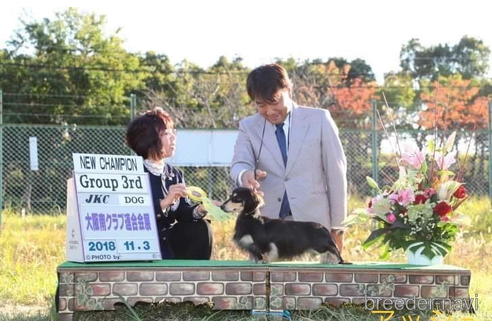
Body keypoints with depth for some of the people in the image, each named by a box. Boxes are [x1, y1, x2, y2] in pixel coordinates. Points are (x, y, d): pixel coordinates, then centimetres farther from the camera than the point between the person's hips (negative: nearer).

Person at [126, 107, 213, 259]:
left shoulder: (175, 174, 7)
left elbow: (183, 211, 0)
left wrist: (198, 211, -22)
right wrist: (164, 202, -31)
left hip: (168, 238, 6)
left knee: (201, 228, -15)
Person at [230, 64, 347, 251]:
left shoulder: (319, 120, 3)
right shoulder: (249, 127, 10)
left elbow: (336, 172, 4)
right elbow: (239, 163, -2)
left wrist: (337, 227, 3)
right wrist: (245, 175, -28)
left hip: (312, 222, -2)